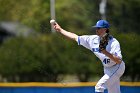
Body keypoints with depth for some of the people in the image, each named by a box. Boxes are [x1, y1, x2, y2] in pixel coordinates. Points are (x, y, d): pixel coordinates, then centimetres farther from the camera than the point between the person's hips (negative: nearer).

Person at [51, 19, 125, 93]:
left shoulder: (114, 42, -27)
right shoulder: (93, 39, -8)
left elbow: (119, 61, -36)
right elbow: (75, 37, 0)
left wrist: (105, 52, -46)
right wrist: (60, 30, -1)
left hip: (117, 68, -7)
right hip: (107, 69, 7)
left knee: (99, 86, -19)